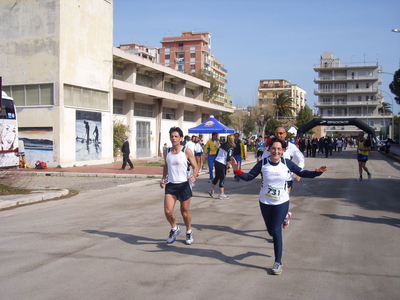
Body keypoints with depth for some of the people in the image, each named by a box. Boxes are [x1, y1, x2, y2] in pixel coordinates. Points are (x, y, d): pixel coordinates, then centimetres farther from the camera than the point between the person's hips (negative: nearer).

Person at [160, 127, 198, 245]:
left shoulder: (187, 151, -6)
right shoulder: (166, 152, 6)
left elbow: (195, 167, -2)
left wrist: (194, 176, -22)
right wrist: (163, 178, 4)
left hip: (183, 185, -3)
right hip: (170, 185, 3)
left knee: (185, 211, 8)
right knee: (168, 211, -10)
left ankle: (189, 232, 34)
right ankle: (174, 228, 19)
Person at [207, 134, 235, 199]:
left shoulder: (222, 145, 9)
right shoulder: (231, 148, -11)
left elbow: (217, 154, 15)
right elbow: (228, 159, -15)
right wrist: (228, 167, -10)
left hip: (216, 162, 7)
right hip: (222, 164, -7)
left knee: (217, 177, 20)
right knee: (222, 179, 2)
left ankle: (211, 190, 26)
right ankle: (221, 194, 6)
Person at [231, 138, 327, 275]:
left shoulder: (287, 163, -10)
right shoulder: (263, 163, -11)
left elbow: (302, 173, -2)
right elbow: (249, 177, -6)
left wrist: (317, 172, -17)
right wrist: (237, 170, -22)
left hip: (282, 202, -1)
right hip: (265, 202, 2)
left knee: (276, 230, -8)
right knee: (271, 231, 13)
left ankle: (278, 262, 3)